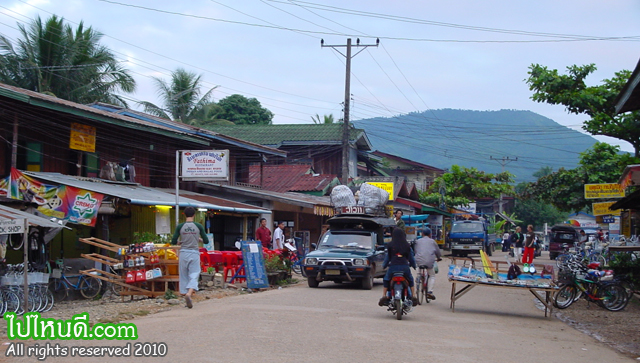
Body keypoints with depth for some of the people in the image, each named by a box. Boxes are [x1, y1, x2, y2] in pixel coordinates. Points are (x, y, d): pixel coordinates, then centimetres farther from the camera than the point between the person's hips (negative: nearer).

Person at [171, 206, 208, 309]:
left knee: (184, 276, 11)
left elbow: (173, 242, 0)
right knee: (194, 275, -2)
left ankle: (185, 294, 12)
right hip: (194, 253, -1)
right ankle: (189, 293, -25)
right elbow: (206, 240, 3)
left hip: (183, 253, 1)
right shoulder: (199, 226, -2)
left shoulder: (180, 227, -2)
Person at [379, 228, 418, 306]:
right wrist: (414, 265, 31)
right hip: (405, 266, 1)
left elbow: (388, 257, 9)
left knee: (385, 281, 18)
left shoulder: (390, 245, 2)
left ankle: (384, 296, 5)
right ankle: (414, 296, 13)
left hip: (393, 266, -1)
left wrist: (384, 265, 25)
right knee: (411, 280, 23)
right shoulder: (407, 245, 6)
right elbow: (411, 258, 13)